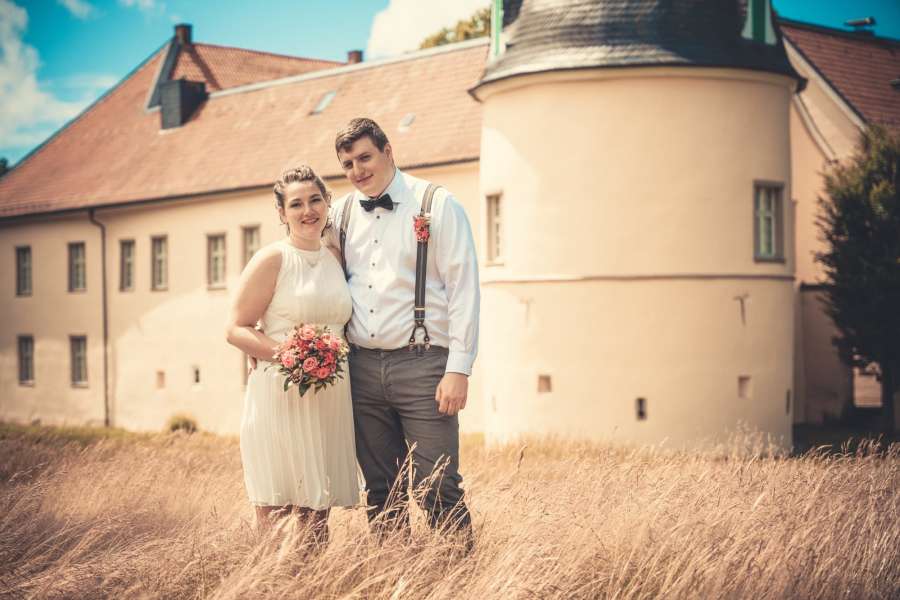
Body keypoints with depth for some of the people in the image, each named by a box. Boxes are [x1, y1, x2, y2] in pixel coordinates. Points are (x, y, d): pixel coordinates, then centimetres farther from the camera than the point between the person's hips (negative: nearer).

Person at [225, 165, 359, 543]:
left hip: (330, 398, 6)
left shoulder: (336, 258, 13)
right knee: (279, 513, -5)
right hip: (280, 395, -6)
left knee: (318, 510, 9)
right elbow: (236, 329, -7)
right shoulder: (272, 260, -4)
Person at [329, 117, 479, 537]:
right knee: (382, 492, 9)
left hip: (422, 365, -5)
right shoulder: (341, 213, 12)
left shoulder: (437, 205, -2)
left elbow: (464, 288, -6)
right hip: (362, 368, 5)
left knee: (437, 488, -8)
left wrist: (459, 370, -12)